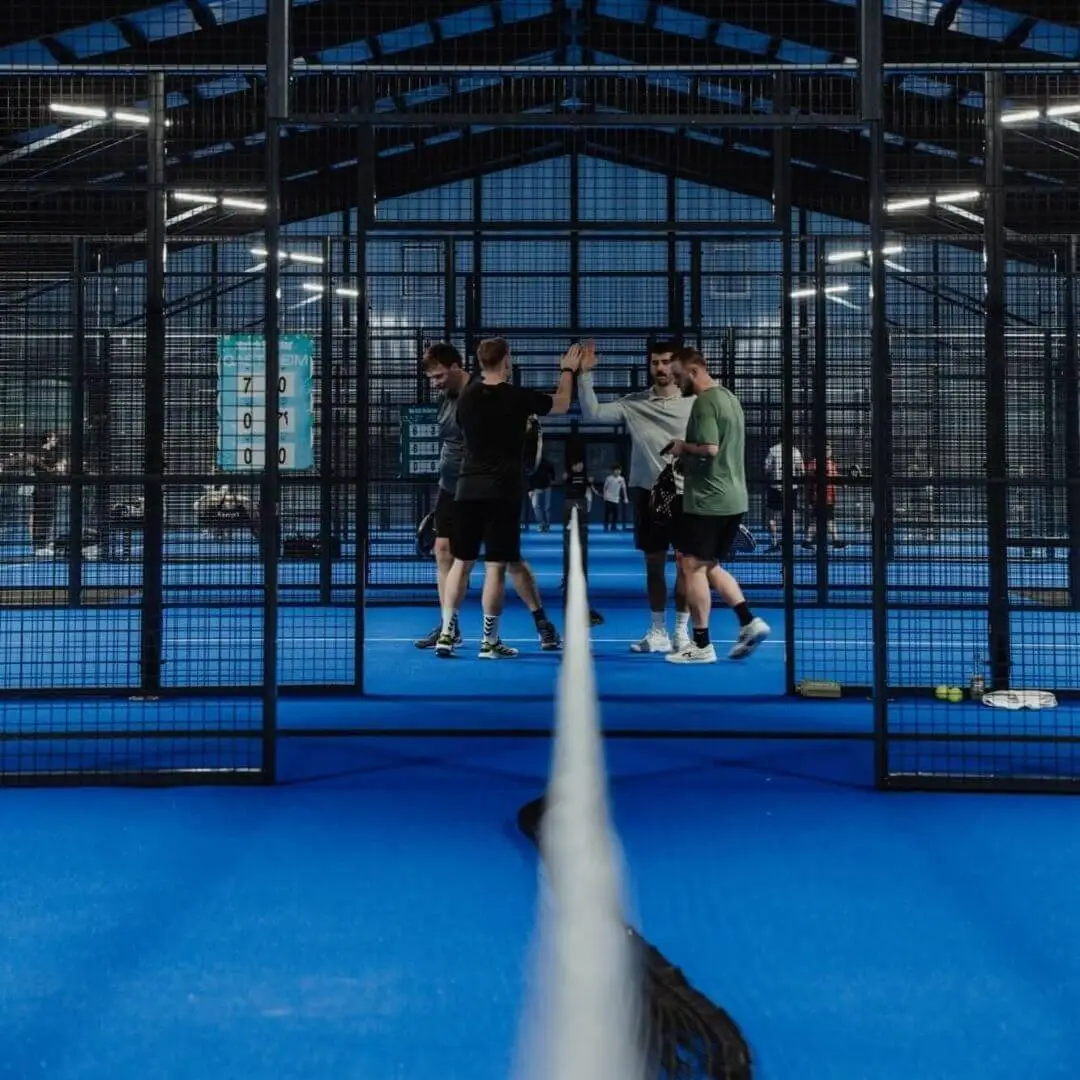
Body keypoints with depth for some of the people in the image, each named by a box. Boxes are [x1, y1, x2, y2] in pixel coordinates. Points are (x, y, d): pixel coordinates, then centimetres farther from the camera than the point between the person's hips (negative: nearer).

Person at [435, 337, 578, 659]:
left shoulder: (466, 396, 3)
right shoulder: (518, 397, -7)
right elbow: (561, 404, 11)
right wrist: (568, 371, 27)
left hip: (468, 488, 4)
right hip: (503, 490, -4)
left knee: (461, 562, 10)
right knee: (496, 566, 0)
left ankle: (447, 633, 8)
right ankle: (489, 641, 3)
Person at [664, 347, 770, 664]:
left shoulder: (705, 402, -15)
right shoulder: (728, 396, 15)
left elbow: (710, 448, -26)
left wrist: (683, 447, -8)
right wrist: (688, 455, 13)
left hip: (707, 501, -10)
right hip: (734, 499, 10)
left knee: (693, 566, -1)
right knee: (711, 566, 18)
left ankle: (702, 645, 3)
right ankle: (749, 622, 9)